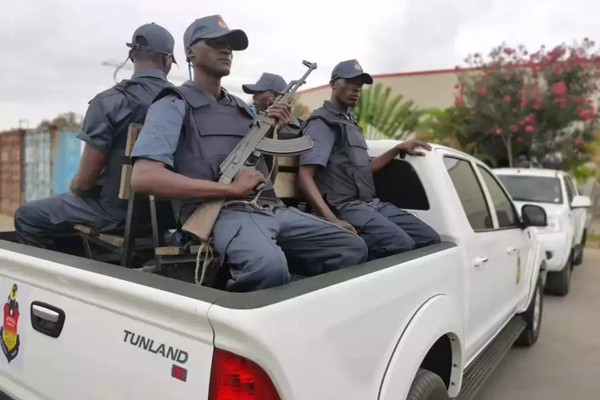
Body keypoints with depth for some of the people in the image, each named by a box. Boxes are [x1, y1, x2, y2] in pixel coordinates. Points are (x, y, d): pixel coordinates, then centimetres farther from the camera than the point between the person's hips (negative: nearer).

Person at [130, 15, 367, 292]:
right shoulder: (174, 104, 2)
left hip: (272, 208, 7)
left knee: (352, 248, -3)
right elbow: (143, 177, -13)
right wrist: (231, 188, -15)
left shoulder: (243, 108, 24)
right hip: (221, 212, -7)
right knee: (269, 266, -38)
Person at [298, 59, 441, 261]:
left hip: (371, 203, 9)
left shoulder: (350, 122, 22)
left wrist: (397, 149, 20)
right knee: (401, 244, -29)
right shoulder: (323, 122, -5)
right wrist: (331, 219, -30)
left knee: (430, 238, 2)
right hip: (344, 206, -9)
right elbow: (305, 177, -17)